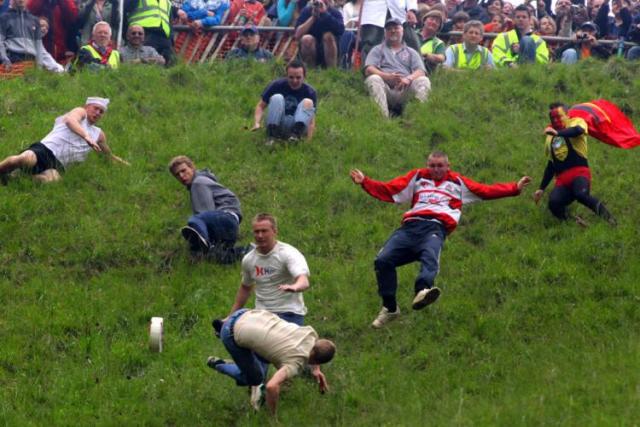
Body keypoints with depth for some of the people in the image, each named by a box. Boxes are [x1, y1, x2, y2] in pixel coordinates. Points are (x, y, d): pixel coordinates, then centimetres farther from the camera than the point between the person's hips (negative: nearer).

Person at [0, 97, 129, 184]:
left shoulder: (98, 134, 30)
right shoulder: (80, 112, 10)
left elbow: (108, 154, 50)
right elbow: (70, 120, -17)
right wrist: (87, 137, -30)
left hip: (57, 165, 5)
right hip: (45, 150, -5)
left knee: (52, 179, -36)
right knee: (27, 158, -43)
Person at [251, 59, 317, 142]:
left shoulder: (310, 92, -7)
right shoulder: (277, 85, -6)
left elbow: (311, 121, -12)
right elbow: (261, 106, -2)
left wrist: (308, 140, -28)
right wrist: (257, 123, -21)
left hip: (296, 125, 0)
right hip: (278, 124, 0)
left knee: (308, 102, -24)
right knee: (277, 98, -25)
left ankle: (296, 133, -46)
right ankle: (271, 137, -36)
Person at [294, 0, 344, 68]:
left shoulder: (335, 12, -6)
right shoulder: (306, 11, -4)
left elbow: (341, 30, -27)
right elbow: (297, 35, -16)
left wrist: (325, 13, -30)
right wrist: (313, 17, -20)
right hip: (311, 53, 1)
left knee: (328, 36, -27)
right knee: (307, 39, -27)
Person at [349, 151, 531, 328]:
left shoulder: (457, 182, 29)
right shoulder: (417, 177, 30)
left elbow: (487, 191, 27)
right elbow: (388, 191, 24)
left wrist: (514, 188, 20)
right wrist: (365, 182, 14)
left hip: (435, 228, -2)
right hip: (410, 226, 2)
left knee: (431, 258, -36)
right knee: (383, 260, -19)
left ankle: (422, 291, -66)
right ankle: (390, 308, -8)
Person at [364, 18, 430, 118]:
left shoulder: (411, 52, 26)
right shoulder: (378, 50, 23)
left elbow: (421, 71, 9)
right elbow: (369, 70, 5)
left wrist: (408, 79, -16)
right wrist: (387, 76, -15)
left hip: (405, 89, 1)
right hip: (385, 88, -1)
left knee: (424, 81, -26)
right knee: (373, 79, -32)